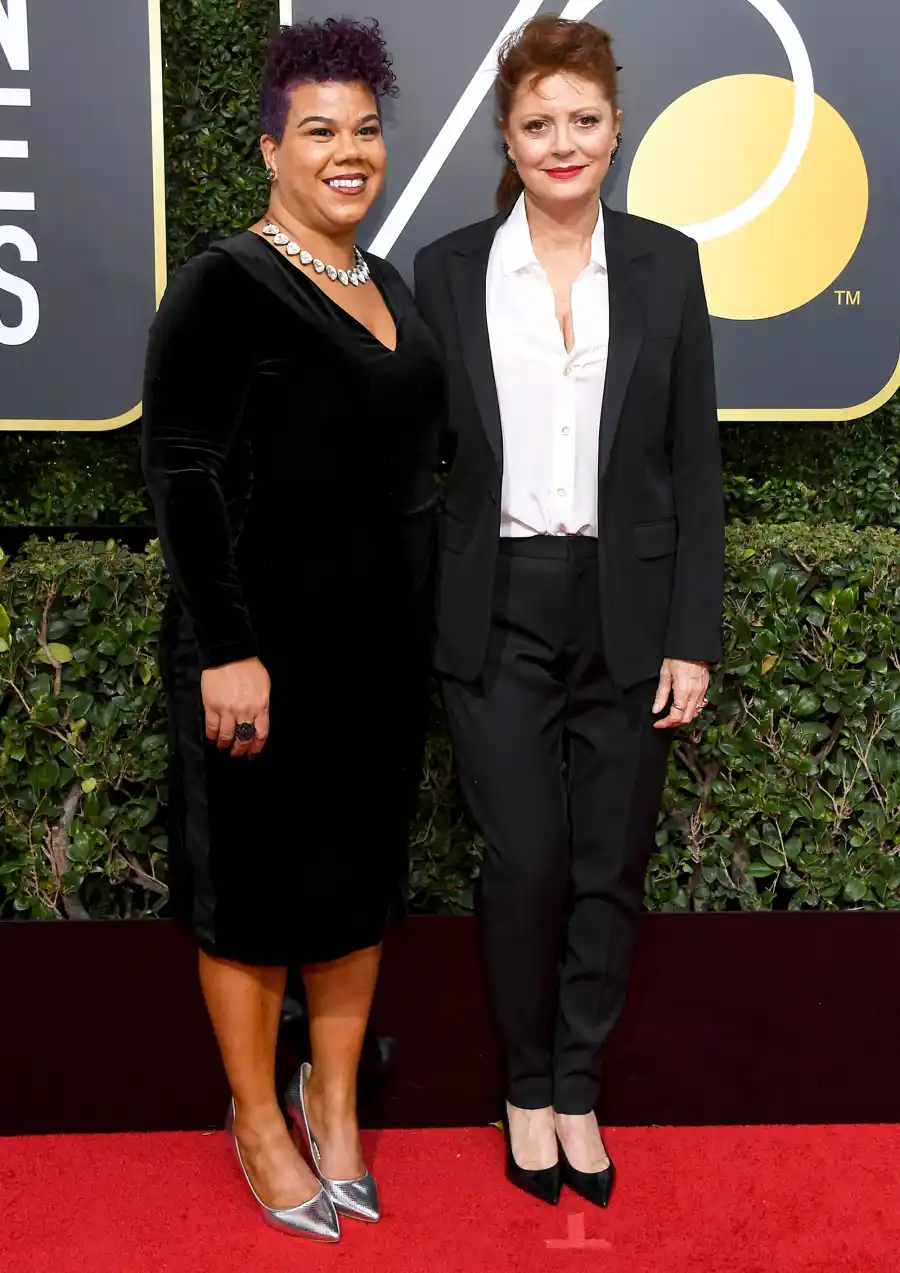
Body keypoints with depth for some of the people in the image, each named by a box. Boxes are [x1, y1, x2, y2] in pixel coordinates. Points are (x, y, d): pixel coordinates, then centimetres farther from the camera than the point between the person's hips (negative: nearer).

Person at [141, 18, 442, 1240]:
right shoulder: (225, 284, -11)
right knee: (258, 880, 7)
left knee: (361, 873, 15)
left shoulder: (389, 284, 11)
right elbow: (181, 472, -15)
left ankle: (335, 1100, 34)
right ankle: (258, 1118, 26)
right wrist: (225, 651, -20)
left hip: (384, 640, 7)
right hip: (266, 645, -7)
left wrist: (423, 625, 15)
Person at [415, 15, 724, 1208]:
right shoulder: (448, 271, 2)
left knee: (611, 864, 9)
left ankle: (579, 1091, 28)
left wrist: (692, 638, -3)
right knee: (524, 864, 1)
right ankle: (528, 1089, 25)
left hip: (628, 609, 1)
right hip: (500, 614, -1)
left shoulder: (666, 265, 3)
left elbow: (695, 461, 2)